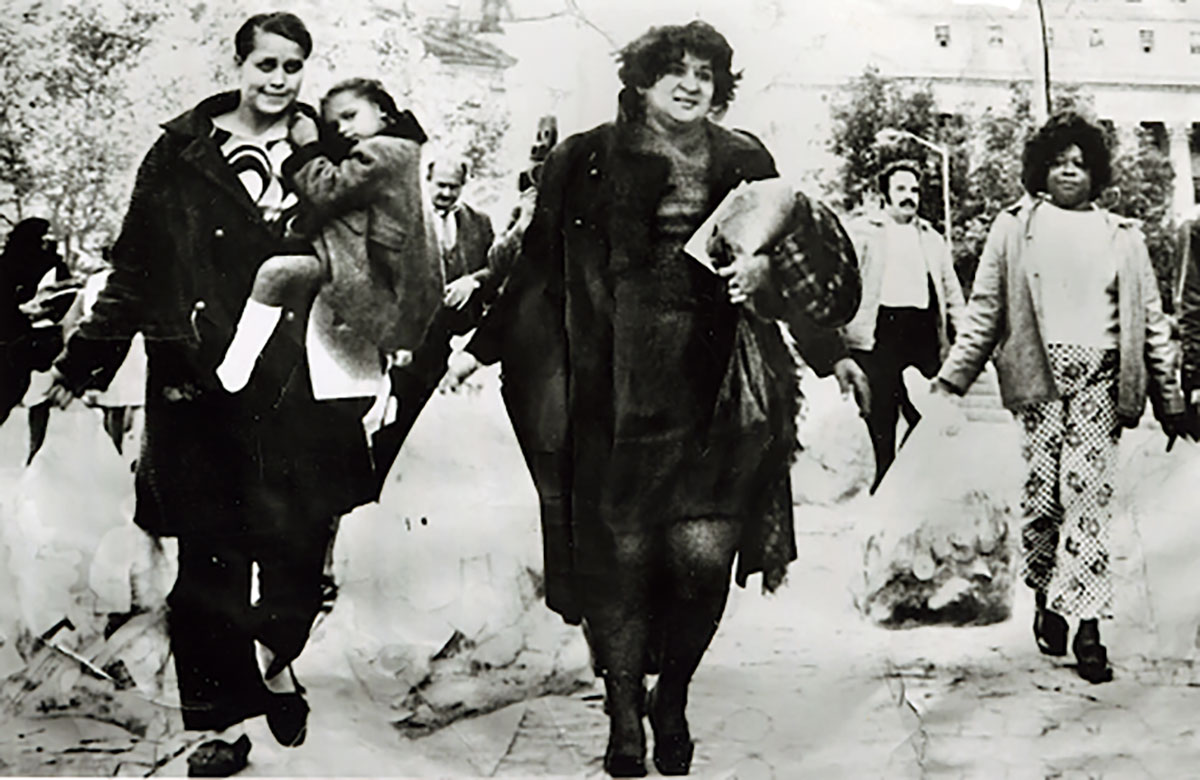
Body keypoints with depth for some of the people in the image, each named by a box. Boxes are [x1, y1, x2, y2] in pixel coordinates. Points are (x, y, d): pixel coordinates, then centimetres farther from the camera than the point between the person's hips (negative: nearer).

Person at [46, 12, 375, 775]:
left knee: (297, 538, -8)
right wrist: (84, 358, 5)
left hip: (298, 383, 0)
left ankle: (274, 657, 20)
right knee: (210, 554, 3)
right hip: (202, 381, 0)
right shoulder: (184, 152, 6)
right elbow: (137, 267, 7)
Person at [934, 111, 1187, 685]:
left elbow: (1151, 320, 15)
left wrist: (1171, 399, 12)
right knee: (1042, 494, -1)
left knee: (1090, 492, -8)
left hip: (1100, 377, 1)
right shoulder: (1016, 227, 10)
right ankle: (1045, 599, 21)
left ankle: (1088, 625, -6)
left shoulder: (1122, 235, 15)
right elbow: (984, 309, 9)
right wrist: (952, 378, 3)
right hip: (1040, 374, 0)